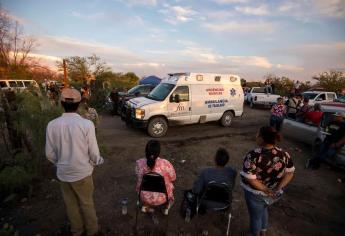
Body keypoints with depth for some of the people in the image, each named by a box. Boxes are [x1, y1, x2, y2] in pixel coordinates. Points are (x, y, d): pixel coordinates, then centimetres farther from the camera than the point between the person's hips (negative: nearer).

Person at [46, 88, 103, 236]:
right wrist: (97, 161, 7)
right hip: (82, 172, -2)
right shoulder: (87, 124, -22)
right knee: (87, 203, 20)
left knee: (71, 204, 24)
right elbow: (94, 153, -16)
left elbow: (50, 154, -3)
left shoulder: (52, 125, -12)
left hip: (63, 173, 3)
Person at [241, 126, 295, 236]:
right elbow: (290, 173, -3)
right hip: (275, 194, 6)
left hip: (256, 194, -6)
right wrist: (278, 188, -9)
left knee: (255, 216, 22)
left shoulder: (254, 155, -29)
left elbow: (249, 178, -30)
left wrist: (264, 189, -18)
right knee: (263, 209, 35)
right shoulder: (283, 154, -10)